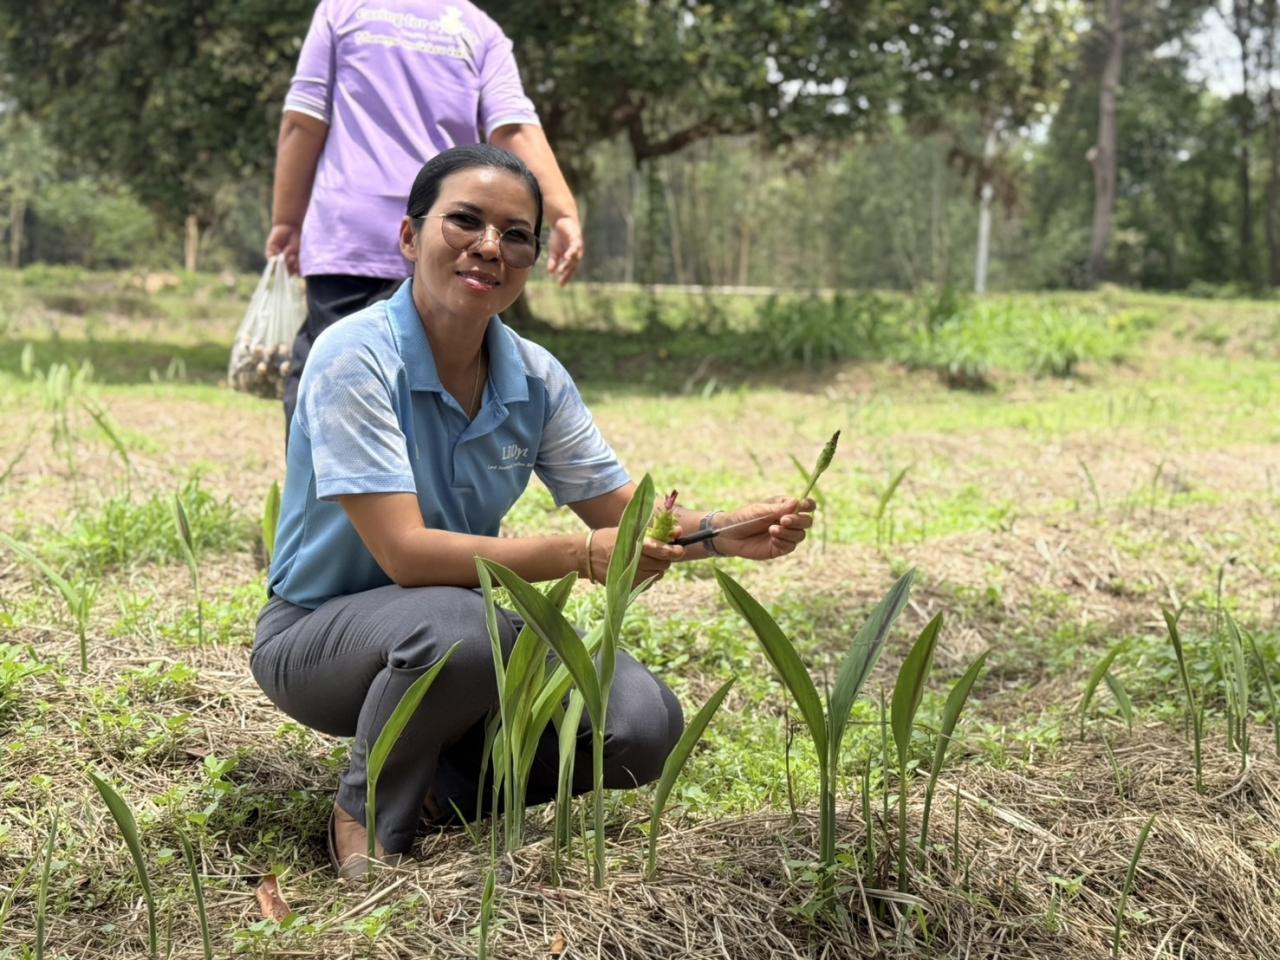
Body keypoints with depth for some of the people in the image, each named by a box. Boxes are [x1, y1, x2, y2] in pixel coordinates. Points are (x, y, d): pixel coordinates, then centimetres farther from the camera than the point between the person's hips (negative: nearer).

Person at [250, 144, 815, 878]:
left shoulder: (535, 378, -4)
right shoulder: (357, 357, -21)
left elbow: (624, 514, 4)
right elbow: (405, 552, -28)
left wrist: (727, 533, -16)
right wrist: (580, 556, -31)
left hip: (473, 631, 6)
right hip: (324, 632, -5)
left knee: (644, 725, -15)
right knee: (461, 626, -38)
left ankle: (445, 783, 9)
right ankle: (369, 816, -9)